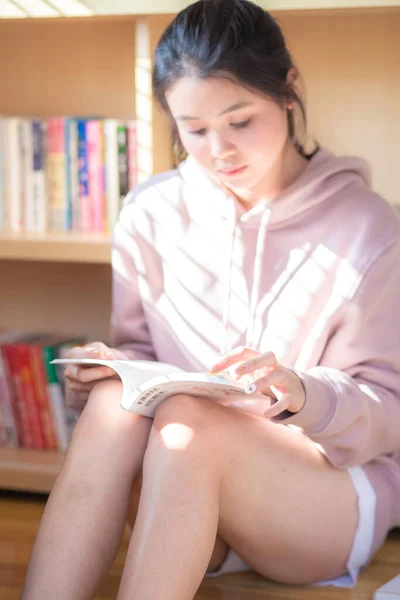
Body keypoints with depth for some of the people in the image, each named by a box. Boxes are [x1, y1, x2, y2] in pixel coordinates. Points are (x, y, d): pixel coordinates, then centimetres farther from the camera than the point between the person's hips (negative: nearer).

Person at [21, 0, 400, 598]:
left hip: (335, 492, -2)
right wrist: (113, 368, -12)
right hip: (181, 494, 3)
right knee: (117, 399, -30)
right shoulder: (151, 215, 3)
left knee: (186, 417, -33)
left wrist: (303, 395, -25)